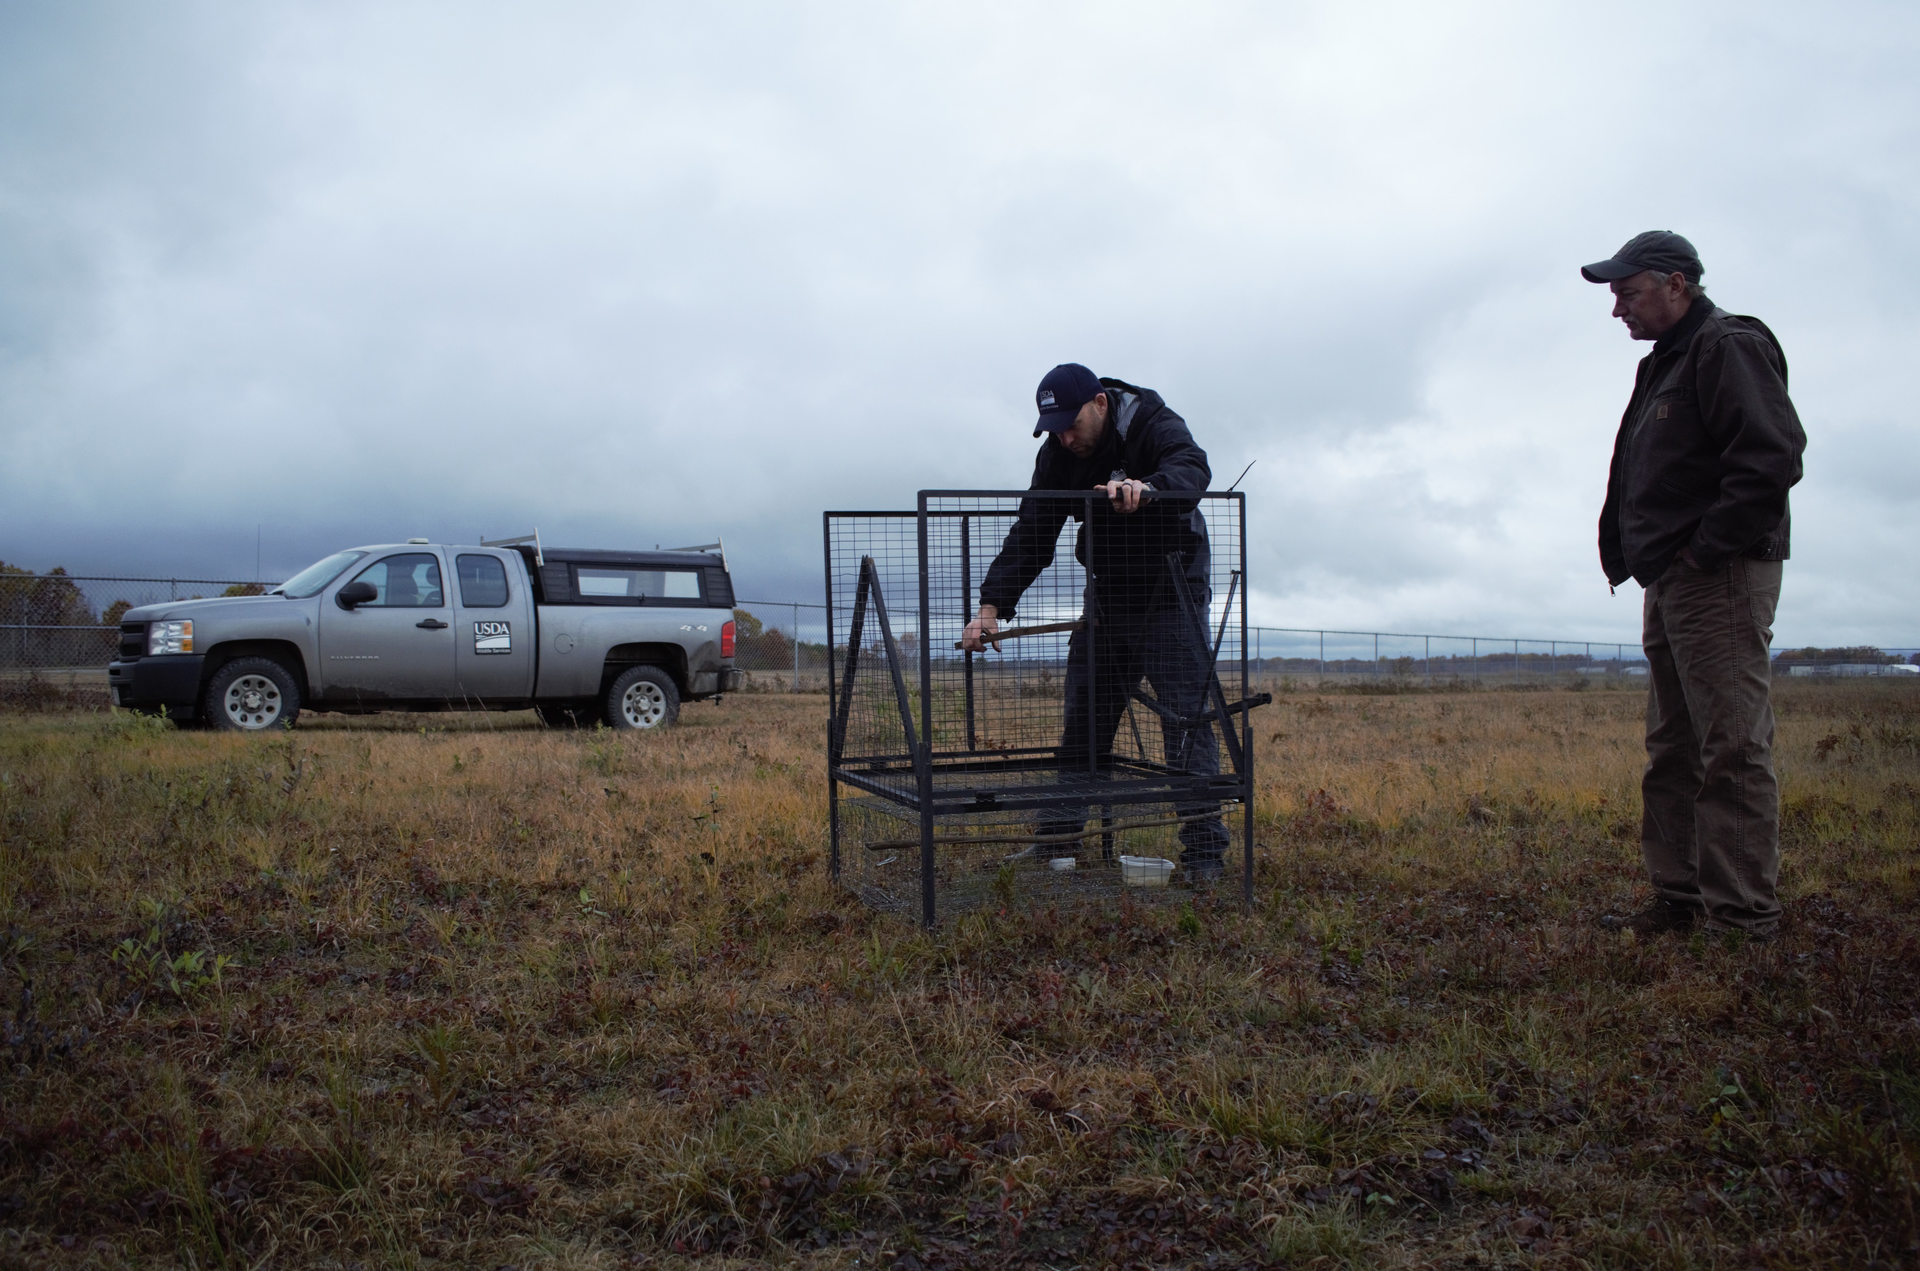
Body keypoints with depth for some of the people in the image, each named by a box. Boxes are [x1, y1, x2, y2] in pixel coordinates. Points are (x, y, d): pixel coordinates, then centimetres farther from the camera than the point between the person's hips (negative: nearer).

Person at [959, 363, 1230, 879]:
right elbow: (1030, 536, -8)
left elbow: (1192, 468, -40)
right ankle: (1058, 835, 16)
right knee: (1082, 719, 7)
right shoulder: (1057, 455, -5)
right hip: (1107, 596, 5)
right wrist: (992, 606, -20)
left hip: (1170, 595, -5)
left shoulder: (1155, 425, -19)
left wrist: (1147, 488, -62)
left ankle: (1204, 847, -6)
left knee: (1186, 716, -10)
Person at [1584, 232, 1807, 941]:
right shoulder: (1664, 365, 22)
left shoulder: (1728, 347, -8)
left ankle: (1742, 923, -5)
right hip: (1670, 585, 10)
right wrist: (1633, 557, 11)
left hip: (1720, 582, -10)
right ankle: (1680, 903, 19)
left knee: (1732, 751, -9)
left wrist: (1708, 549, -18)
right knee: (1672, 751, 12)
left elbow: (1772, 457, -21)